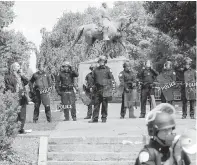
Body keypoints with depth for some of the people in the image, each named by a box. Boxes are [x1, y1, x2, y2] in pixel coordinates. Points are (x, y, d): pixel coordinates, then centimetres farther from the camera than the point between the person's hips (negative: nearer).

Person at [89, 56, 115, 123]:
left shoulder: (107, 69, 4)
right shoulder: (95, 70, 14)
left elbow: (112, 79, 2)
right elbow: (93, 79, 21)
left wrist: (113, 87, -4)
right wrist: (92, 87, 17)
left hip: (105, 89, -3)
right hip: (97, 89, 3)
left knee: (105, 104, 0)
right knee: (96, 104, 1)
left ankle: (104, 118, 7)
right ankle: (95, 118, 2)